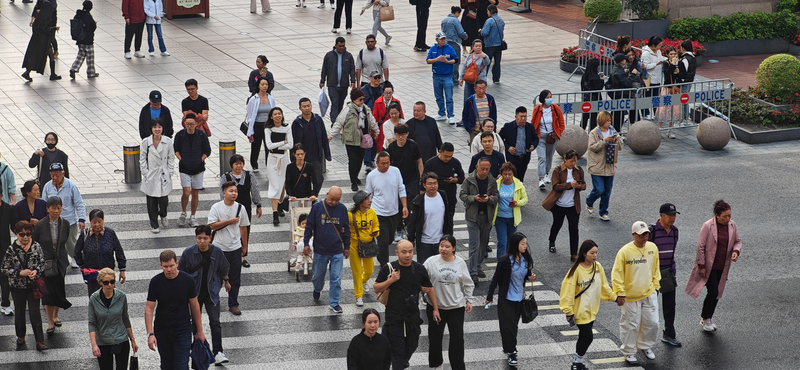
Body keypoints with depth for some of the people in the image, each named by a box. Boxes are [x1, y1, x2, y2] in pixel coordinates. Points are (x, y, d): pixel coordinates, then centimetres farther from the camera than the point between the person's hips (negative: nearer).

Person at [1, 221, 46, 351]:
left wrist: (36, 271, -18)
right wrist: (20, 273, -20)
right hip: (17, 287, 0)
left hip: (33, 286, 0)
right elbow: (5, 270, -8)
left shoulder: (36, 247, -7)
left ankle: (40, 341, 1)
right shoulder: (11, 250, -11)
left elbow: (42, 263, 3)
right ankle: (20, 336, 36)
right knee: (19, 312, 16)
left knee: (35, 313, -2)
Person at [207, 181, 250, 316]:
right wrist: (229, 221, -19)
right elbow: (212, 225, -15)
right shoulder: (216, 207, -8)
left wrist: (244, 246, 12)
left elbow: (243, 227, 10)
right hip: (220, 248, -2)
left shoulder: (240, 208, 1)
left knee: (235, 279, 6)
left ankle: (233, 304, 17)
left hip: (235, 248, 2)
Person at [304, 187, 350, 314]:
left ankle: (334, 303, 9)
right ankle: (317, 290, 46)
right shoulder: (317, 207, -7)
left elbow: (346, 229, 10)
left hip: (337, 251, 0)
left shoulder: (342, 209, -1)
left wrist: (347, 247, 13)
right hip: (320, 251, 0)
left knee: (336, 278, -1)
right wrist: (306, 243, -3)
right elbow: (309, 226, 1)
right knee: (318, 275, 15)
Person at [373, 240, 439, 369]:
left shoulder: (419, 269, 0)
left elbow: (430, 288, 12)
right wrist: (390, 280, -18)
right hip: (394, 318, -3)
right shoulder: (388, 268, -6)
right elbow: (376, 289, -2)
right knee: (397, 351, -4)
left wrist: (435, 309, 12)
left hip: (413, 316, 3)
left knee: (411, 346, 15)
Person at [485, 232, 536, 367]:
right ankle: (511, 352, 7)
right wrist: (490, 296, -9)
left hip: (519, 298, 5)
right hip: (506, 299, -5)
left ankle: (508, 348, 34)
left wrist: (530, 277, -10)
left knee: (514, 325, 16)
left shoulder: (526, 259, -2)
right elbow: (496, 279, -12)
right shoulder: (505, 261, -19)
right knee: (508, 326, -5)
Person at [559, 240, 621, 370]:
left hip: (592, 309, 6)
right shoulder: (576, 270, -18)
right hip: (580, 310, -6)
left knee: (584, 336, 13)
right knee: (587, 336, -8)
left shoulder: (598, 267, 0)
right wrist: (569, 312, -15)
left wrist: (615, 298, 17)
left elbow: (604, 286, 15)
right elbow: (568, 291, -15)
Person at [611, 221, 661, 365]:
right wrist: (620, 293, -13)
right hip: (630, 296, -4)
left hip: (649, 294, 4)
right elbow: (617, 273, -12)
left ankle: (645, 346, 34)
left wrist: (655, 285, 12)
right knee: (631, 325, 5)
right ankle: (629, 352, 23)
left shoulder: (653, 248, -2)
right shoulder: (625, 251, -16)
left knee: (652, 323, 10)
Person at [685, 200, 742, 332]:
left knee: (716, 293, 11)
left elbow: (738, 241, 14)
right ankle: (705, 319, 8)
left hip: (723, 267, 6)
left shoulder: (732, 225, 1)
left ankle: (707, 319, 27)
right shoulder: (708, 226, -16)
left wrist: (736, 251, -8)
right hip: (709, 266, -6)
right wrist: (701, 266, -13)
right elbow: (701, 246, -12)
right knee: (713, 292, -10)